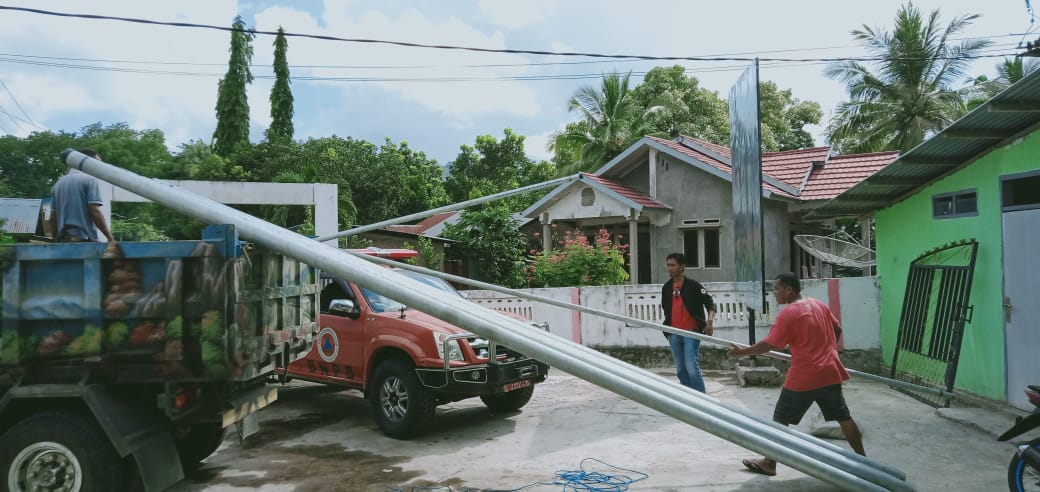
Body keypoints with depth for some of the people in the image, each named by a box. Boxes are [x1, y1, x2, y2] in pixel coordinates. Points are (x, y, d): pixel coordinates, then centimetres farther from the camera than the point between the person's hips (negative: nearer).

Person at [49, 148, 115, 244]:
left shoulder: (58, 184, 18)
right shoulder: (89, 180, -4)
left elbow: (53, 218, 17)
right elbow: (95, 212, -13)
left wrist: (57, 240, 23)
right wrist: (110, 238, -11)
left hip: (62, 240, 7)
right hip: (84, 239, -7)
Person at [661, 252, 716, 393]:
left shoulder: (693, 285, -7)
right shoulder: (666, 287, 10)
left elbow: (710, 303, -8)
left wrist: (710, 320, -23)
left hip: (691, 332, -6)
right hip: (674, 334, 6)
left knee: (692, 368, -13)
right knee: (681, 369, 12)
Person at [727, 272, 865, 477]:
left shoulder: (788, 314, -14)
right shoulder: (819, 304, 8)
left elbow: (768, 345, -17)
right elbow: (837, 330, 19)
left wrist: (741, 352, -7)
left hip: (804, 378, -7)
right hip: (830, 373, 7)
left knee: (780, 420, 4)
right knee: (843, 417, 15)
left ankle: (769, 464, 9)